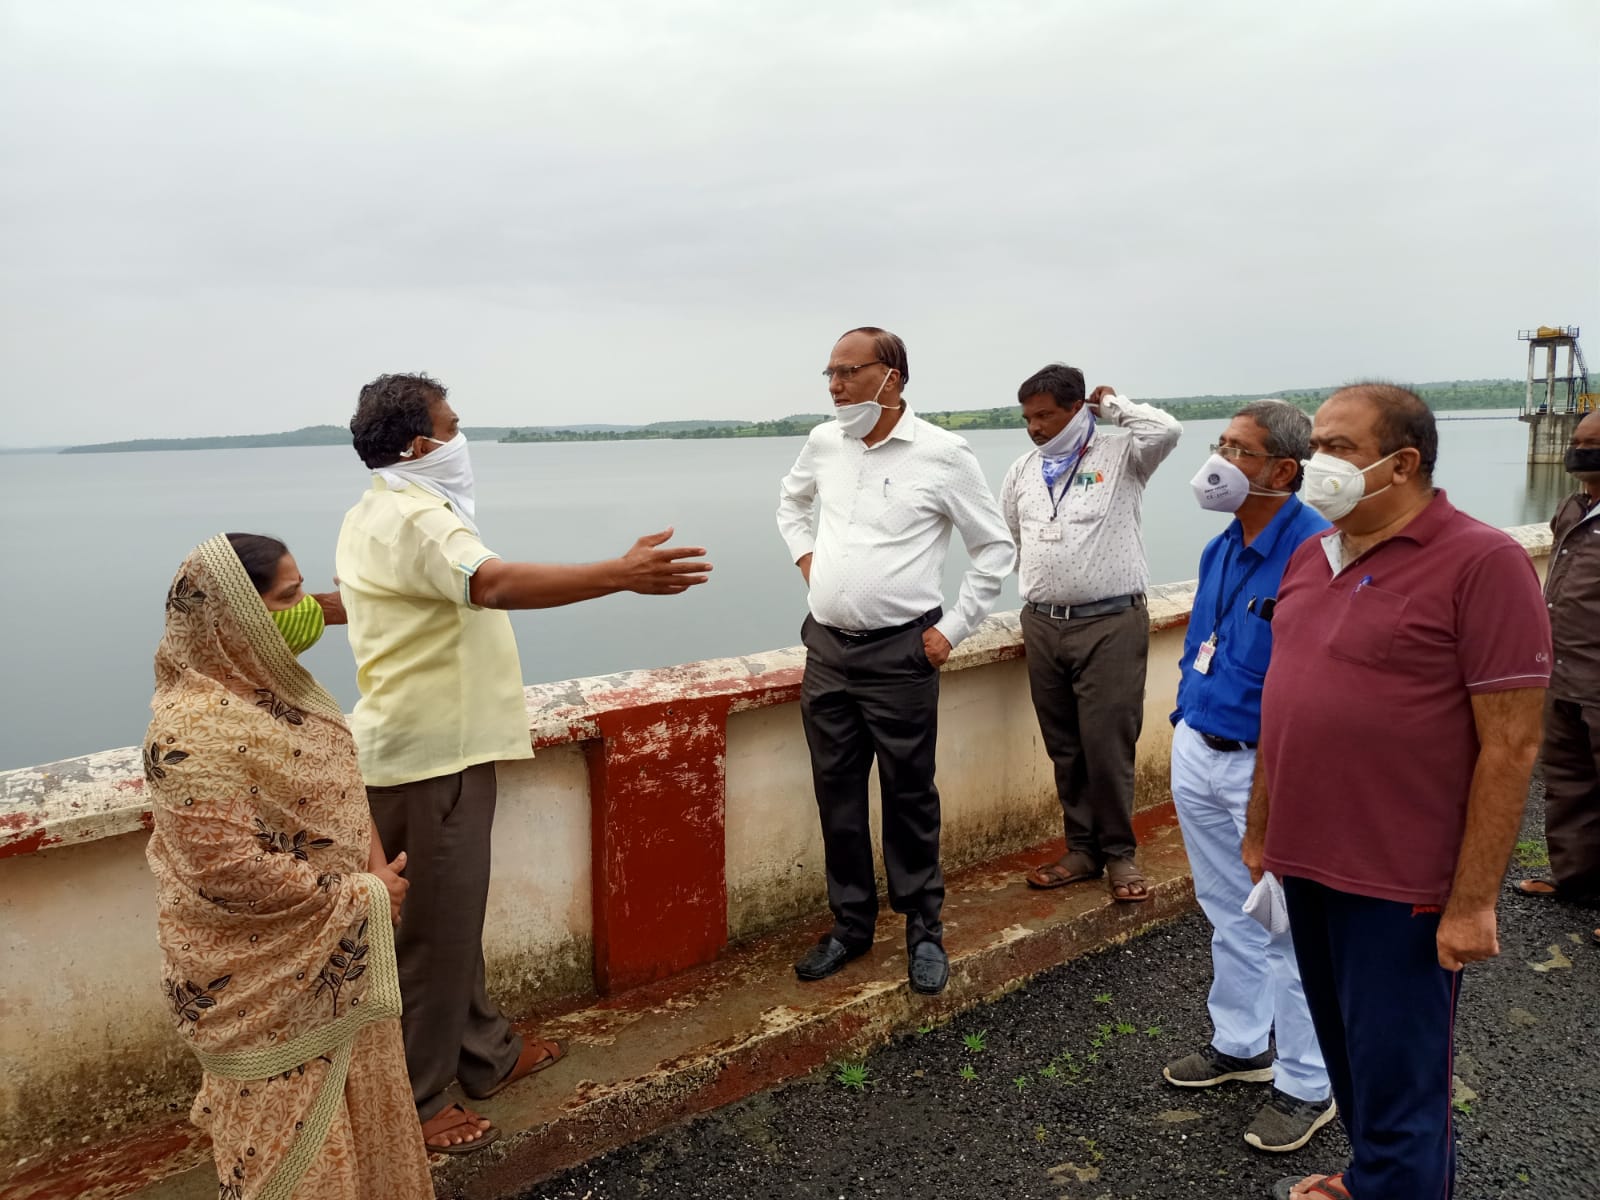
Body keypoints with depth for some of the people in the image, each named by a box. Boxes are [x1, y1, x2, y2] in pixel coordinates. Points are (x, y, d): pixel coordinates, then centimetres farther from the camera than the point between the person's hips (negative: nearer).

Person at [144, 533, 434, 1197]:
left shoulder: (273, 683, 1)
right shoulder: (194, 729, -27)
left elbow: (339, 782, 12)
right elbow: (230, 867, -28)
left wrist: (375, 865, -1)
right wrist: (359, 895, -18)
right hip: (267, 969, -8)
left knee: (354, 1099, 24)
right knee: (293, 1126, 11)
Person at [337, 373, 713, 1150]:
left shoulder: (370, 515, 13)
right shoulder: (416, 518, -21)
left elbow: (358, 595, 33)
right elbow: (495, 584, -41)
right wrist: (623, 575, -50)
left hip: (410, 742, 11)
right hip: (436, 751, -11)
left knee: (452, 914, 20)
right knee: (438, 927, 1)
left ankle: (485, 1053, 35)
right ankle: (415, 1101, 16)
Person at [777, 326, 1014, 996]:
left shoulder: (943, 455, -9)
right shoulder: (823, 443, 5)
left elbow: (995, 548, -1)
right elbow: (792, 500, 28)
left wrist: (952, 630, -4)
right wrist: (804, 554, 11)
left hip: (901, 654, -5)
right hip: (827, 649, 5)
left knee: (909, 796, 5)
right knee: (836, 794, 12)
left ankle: (924, 929, 23)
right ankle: (850, 924, 28)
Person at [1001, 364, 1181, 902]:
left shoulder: (1119, 454, -2)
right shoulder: (1022, 471, 12)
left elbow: (1166, 431, -21)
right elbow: (1006, 538, 23)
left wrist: (1112, 404, -4)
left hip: (1110, 623, -5)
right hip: (1042, 625, 5)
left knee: (1108, 745, -4)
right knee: (1064, 747, 11)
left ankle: (1118, 852, 13)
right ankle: (1082, 849, 24)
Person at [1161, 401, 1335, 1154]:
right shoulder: (1219, 549, 7)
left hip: (1268, 768, -8)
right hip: (1196, 754, 8)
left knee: (1288, 930, 6)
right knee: (1228, 915, 21)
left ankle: (1308, 1086, 23)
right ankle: (1239, 1044, 39)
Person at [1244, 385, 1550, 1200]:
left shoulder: (1482, 564, -14)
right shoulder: (1309, 557, 7)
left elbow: (1510, 745, -16)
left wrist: (1473, 902, -16)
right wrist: (1261, 827, 16)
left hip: (1403, 884, -7)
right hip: (1308, 861, 7)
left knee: (1393, 1075, 7)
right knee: (1346, 1049, 22)